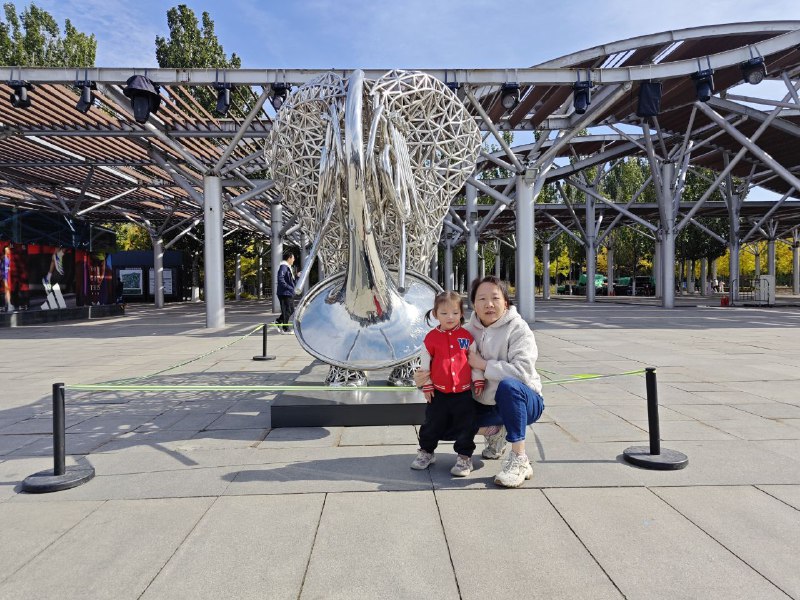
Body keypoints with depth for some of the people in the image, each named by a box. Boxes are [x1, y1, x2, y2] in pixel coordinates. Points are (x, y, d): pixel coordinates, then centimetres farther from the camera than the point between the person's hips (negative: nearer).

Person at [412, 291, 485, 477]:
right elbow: (425, 363, 1)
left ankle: (465, 457, 20)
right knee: (433, 424, 12)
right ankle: (426, 452, 31)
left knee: (465, 426, 5)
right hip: (438, 392, 0)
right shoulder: (431, 337, -4)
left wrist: (478, 381, 2)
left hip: (463, 392, 0)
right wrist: (426, 385, 1)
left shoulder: (467, 336, -1)